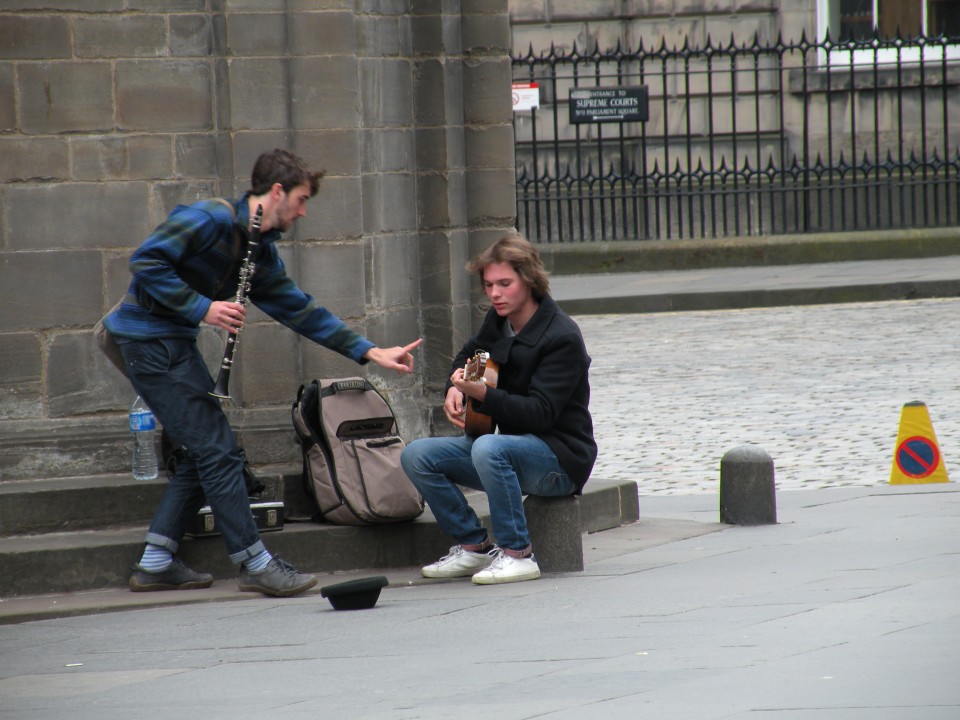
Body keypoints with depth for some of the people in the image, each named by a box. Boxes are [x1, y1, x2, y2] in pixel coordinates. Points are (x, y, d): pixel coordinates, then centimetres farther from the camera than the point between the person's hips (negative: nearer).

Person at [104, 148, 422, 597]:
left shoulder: (260, 249, 12)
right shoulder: (211, 220, -17)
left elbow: (297, 309, 17)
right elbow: (146, 262, -23)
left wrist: (370, 352, 14)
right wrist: (202, 308, -24)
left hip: (173, 342, 10)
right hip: (148, 338, -10)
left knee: (202, 453, 11)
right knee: (217, 451, -9)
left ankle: (156, 564, 14)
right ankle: (255, 563, -5)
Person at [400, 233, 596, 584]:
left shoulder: (562, 338, -18)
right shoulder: (499, 320, 6)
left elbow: (539, 413, -25)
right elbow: (470, 353, 29)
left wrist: (482, 393, -36)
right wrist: (456, 388, 7)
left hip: (560, 455, -8)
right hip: (508, 444, 8)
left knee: (488, 449, -38)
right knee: (417, 456, -8)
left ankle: (516, 553, -27)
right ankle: (474, 546, 0)